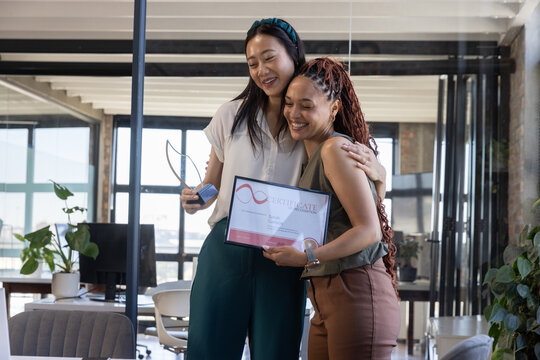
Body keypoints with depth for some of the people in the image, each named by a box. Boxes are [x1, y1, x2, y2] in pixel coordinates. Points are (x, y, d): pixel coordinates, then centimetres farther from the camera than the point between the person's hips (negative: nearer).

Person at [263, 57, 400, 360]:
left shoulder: (336, 148, -10)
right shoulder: (313, 156, 18)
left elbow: (369, 230, -16)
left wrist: (309, 258, -23)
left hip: (358, 298, -9)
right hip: (327, 304, 9)